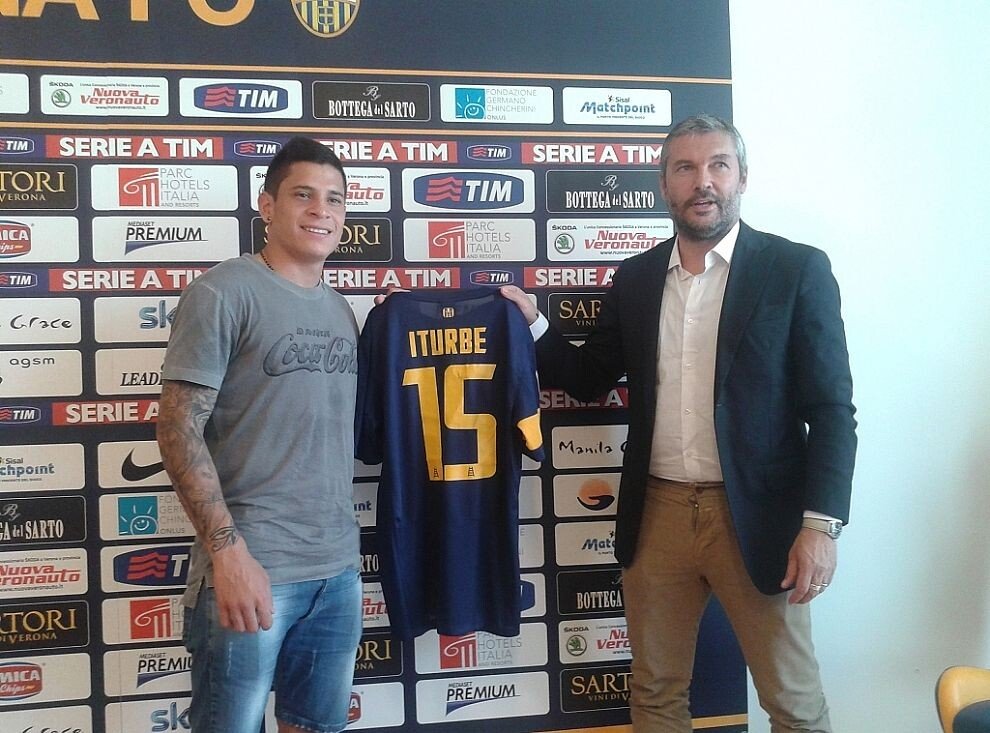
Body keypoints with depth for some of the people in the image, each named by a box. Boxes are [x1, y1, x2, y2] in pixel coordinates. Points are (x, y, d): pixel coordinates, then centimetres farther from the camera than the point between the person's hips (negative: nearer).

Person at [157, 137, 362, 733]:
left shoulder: (340, 309, 13)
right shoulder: (224, 293, -7)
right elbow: (179, 431, -13)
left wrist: (341, 545, 15)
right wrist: (228, 551, -19)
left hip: (339, 566, 6)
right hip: (251, 565, -6)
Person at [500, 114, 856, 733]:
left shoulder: (796, 269, -4)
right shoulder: (635, 278, 8)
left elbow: (831, 408, -7)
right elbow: (589, 378, 15)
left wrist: (820, 523, -15)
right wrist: (532, 324, 0)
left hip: (755, 515, -3)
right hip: (658, 513, 4)